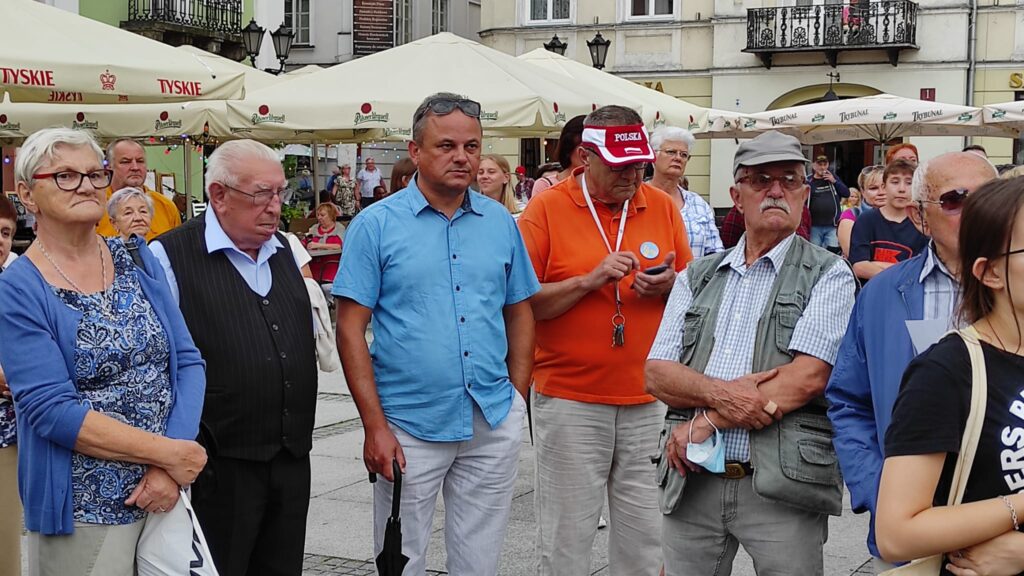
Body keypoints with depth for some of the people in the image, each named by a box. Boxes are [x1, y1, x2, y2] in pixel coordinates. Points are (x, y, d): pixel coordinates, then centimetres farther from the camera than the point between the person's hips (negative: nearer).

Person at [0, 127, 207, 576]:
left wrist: (171, 469, -13)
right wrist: (171, 453, -17)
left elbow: (188, 362, 1)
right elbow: (51, 410, -16)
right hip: (85, 511, -4)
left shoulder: (138, 261, 5)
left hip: (168, 493, 4)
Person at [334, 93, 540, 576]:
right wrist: (375, 425, -13)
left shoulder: (501, 223, 6)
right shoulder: (376, 225, -6)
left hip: (493, 425, 3)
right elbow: (351, 329, -8)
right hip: (410, 426, -3)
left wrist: (517, 396, 5)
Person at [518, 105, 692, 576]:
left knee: (646, 536, 8)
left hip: (649, 401, 3)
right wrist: (591, 280, -16)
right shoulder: (546, 209, -3)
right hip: (570, 401, -3)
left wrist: (669, 285, -7)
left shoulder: (663, 207, 7)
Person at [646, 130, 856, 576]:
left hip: (782, 484, -3)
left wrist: (704, 423, -12)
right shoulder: (697, 277, 14)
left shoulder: (828, 276, 1)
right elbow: (656, 374, 6)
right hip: (691, 481, 4)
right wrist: (718, 393, -15)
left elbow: (807, 377, -12)